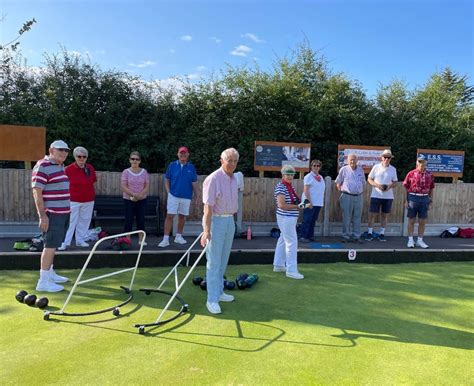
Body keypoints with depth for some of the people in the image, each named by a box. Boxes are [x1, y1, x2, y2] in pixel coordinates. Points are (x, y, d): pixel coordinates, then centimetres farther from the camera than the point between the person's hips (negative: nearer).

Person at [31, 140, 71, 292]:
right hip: (51, 214, -9)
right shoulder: (42, 166, -12)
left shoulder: (60, 166, 16)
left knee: (53, 245, 17)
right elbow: (37, 192, -17)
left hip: (63, 212, 9)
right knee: (50, 245, -7)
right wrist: (42, 215, -21)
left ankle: (50, 273, 29)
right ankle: (43, 282, -1)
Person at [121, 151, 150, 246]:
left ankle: (141, 239, 14)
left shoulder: (144, 172, 3)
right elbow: (123, 187, -8)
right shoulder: (126, 172, -2)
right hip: (128, 200, -2)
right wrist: (133, 194, -19)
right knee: (129, 220, 0)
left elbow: (147, 186, 0)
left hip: (142, 200, 2)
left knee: (141, 219, 5)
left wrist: (140, 195, -14)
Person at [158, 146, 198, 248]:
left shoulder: (191, 167, 2)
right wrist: (168, 191, -4)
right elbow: (167, 179, 6)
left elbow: (194, 183, 4)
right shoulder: (172, 165, 1)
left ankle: (179, 236, 26)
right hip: (173, 195, -2)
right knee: (169, 216, -6)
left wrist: (197, 196, 2)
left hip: (186, 196, 2)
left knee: (182, 216, 11)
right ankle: (166, 239, -4)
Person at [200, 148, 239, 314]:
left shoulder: (234, 179, 9)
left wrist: (231, 219, 17)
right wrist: (207, 230, -27)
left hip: (230, 220, 8)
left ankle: (219, 292, 28)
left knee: (223, 260, 15)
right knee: (214, 262, -3)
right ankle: (212, 299, 4)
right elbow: (208, 207, -22)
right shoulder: (213, 179, -17)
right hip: (216, 221, -8)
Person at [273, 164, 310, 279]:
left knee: (283, 240, 17)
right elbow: (281, 205, -25)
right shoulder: (280, 187, -18)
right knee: (292, 242, -7)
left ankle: (278, 265, 30)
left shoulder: (290, 186, 10)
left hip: (291, 218, 10)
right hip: (286, 218, -10)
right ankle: (291, 270, 0)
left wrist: (303, 204, 2)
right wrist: (298, 206, -23)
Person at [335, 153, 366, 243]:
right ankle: (346, 236, 7)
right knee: (346, 218, -1)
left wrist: (361, 191, 10)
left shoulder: (360, 170, 12)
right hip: (347, 196, -3)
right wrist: (342, 191, -1)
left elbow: (363, 183, 21)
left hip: (358, 196, 4)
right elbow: (338, 183, 6)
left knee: (357, 218, 6)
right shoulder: (344, 169, 2)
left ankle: (356, 236, 13)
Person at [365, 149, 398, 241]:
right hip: (376, 195, -2)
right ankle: (370, 233, 7)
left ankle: (382, 234, 17)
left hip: (388, 196, 2)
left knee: (384, 215, 8)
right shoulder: (376, 167, 1)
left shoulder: (393, 169, 7)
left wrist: (390, 186, -12)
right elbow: (369, 179, 2)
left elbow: (395, 182, 11)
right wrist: (377, 185, -14)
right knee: (372, 214, -2)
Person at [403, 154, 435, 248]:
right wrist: (406, 201, -4)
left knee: (422, 221, 7)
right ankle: (410, 240, 14)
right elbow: (406, 188, -1)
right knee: (411, 220, 4)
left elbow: (431, 189, 11)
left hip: (424, 199, 3)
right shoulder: (411, 173, -3)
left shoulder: (429, 175, 6)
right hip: (413, 198, -3)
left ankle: (420, 240, 19)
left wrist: (431, 201, 6)